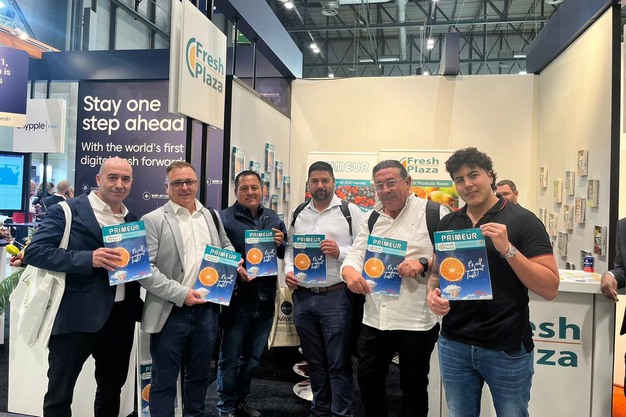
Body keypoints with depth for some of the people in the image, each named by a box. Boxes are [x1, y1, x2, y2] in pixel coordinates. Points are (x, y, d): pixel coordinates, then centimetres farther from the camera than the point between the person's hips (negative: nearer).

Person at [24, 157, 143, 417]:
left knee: (112, 387, 20)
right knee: (59, 393, 9)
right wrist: (88, 258, -25)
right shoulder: (66, 211, -7)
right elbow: (34, 251, -15)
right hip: (76, 315, -5)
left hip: (121, 316, 6)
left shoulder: (132, 220, 11)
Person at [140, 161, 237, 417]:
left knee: (199, 375, 20)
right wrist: (180, 294, -20)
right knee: (164, 380, 9)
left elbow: (226, 247, 23)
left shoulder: (211, 216, 10)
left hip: (207, 308, 5)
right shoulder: (153, 220, -6)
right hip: (171, 312, -4)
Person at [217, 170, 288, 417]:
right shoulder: (224, 218, -7)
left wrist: (281, 244, -8)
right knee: (230, 357, 7)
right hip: (237, 297, -5)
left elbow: (286, 255, 12)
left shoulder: (273, 218, 9)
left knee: (254, 356, 18)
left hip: (265, 298, 5)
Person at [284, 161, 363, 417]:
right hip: (303, 297, 5)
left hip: (337, 297, -4)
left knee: (338, 363, 4)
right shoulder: (298, 215, 12)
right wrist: (288, 271, -2)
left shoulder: (350, 211, -2)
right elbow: (289, 248, 15)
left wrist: (340, 252, -20)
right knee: (314, 361, 18)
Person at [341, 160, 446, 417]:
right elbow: (355, 255, 6)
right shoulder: (371, 219, 11)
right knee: (367, 378, 17)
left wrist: (423, 263, -24)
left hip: (416, 319, -4)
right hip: (374, 318, 5)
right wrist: (351, 273, -16)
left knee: (413, 386, 13)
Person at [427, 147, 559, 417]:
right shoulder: (447, 223, 5)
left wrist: (507, 249, -23)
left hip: (508, 348, -3)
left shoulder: (522, 221, -8)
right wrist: (432, 293, -7)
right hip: (454, 345, 4)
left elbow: (550, 288, -12)